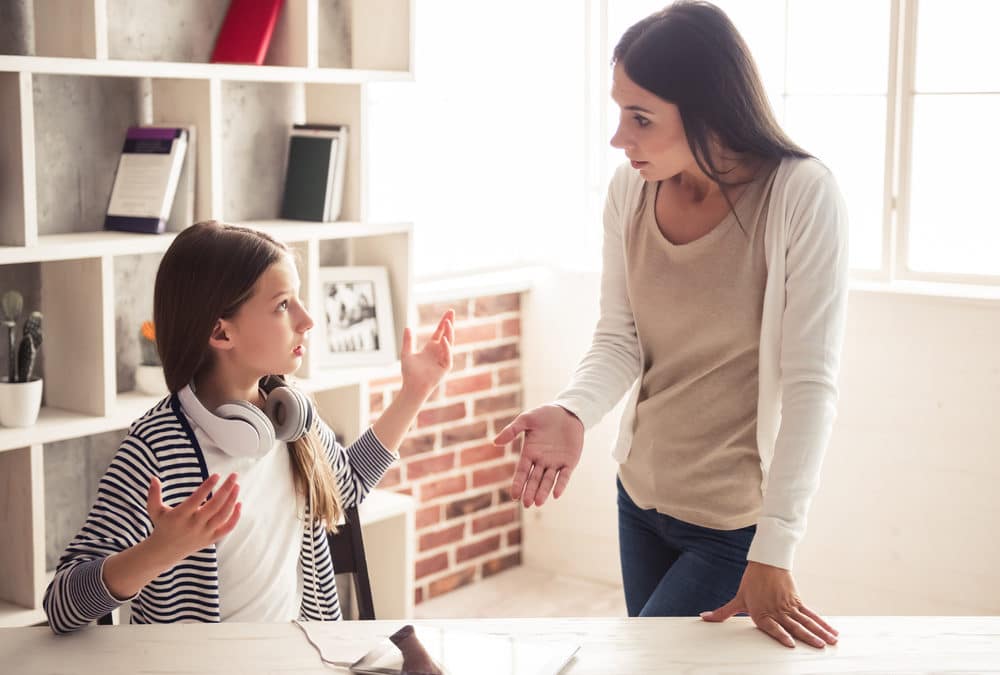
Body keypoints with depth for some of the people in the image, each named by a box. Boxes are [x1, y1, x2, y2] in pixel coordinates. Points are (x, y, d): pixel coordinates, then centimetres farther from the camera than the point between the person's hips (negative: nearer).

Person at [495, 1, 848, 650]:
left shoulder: (803, 196, -21)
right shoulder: (630, 189, -6)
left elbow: (811, 384, -22)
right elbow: (619, 340, -3)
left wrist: (773, 556, -26)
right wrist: (573, 412, -26)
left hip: (736, 522, -5)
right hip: (641, 496, 5)